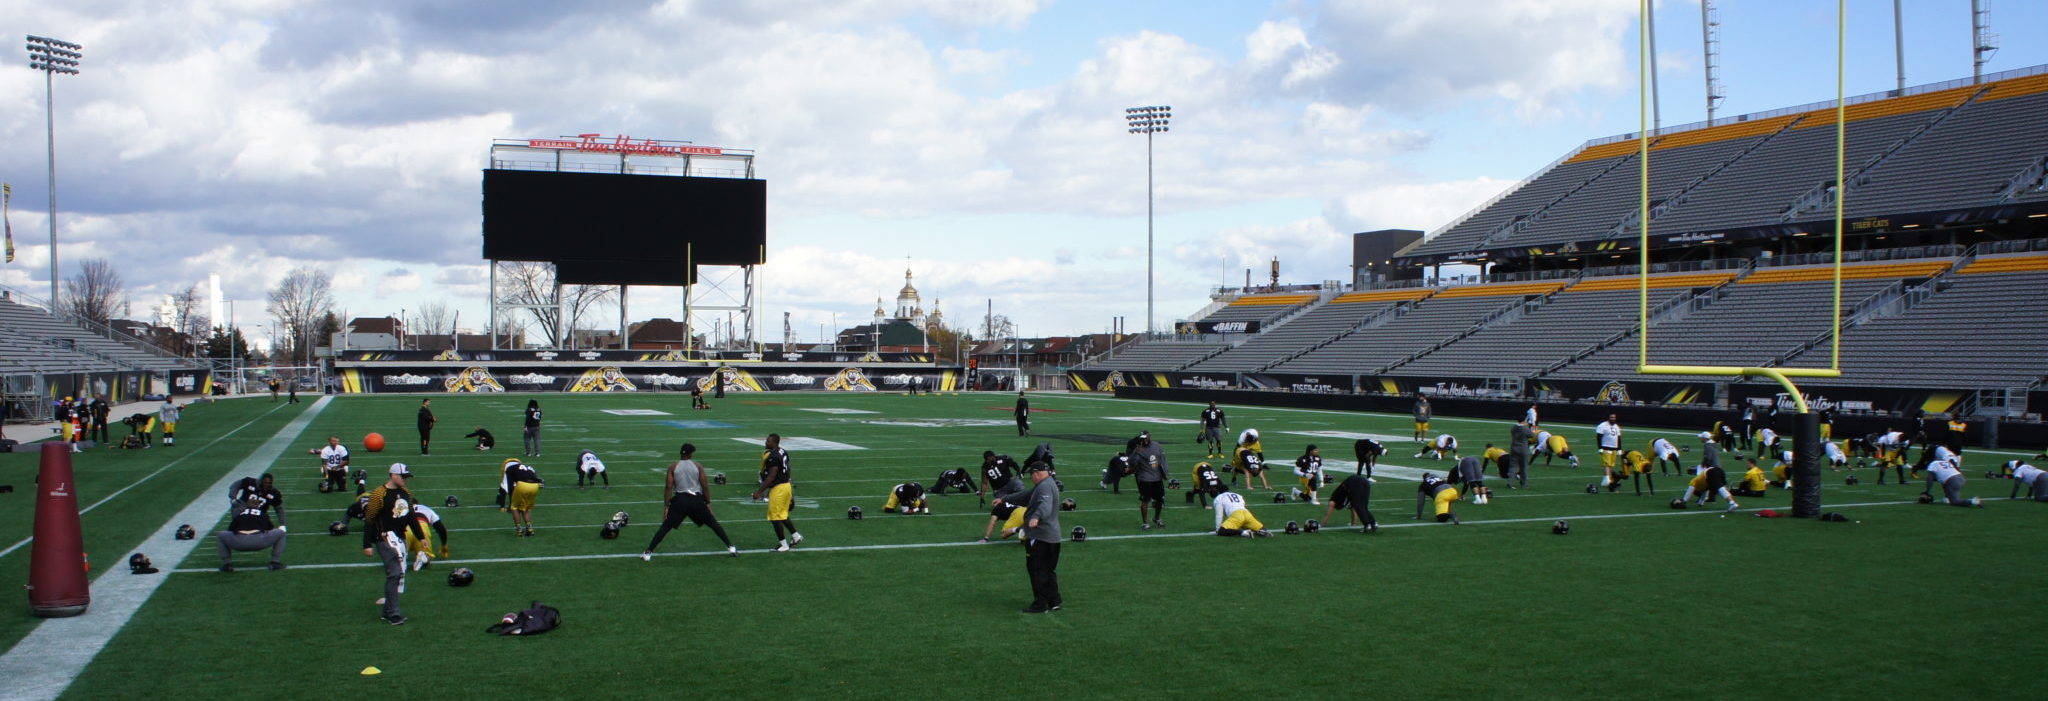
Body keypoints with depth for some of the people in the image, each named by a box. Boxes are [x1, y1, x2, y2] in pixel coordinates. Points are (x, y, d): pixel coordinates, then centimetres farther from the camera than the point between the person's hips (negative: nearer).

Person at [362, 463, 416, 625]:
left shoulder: (405, 493, 11)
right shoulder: (379, 494, -12)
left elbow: (411, 517, 21)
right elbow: (369, 520, -11)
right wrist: (367, 545, -13)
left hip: (400, 538, 8)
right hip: (385, 538, -8)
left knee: (396, 574, 10)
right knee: (395, 573, -13)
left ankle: (388, 611, 19)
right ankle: (393, 614, -8)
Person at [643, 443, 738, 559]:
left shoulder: (673, 467, 1)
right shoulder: (698, 466, 1)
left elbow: (668, 487, -4)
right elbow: (705, 485, -1)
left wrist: (666, 506, -1)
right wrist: (708, 503, 8)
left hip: (680, 500, 0)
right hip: (696, 499, 0)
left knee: (665, 527, 6)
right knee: (713, 524, 14)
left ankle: (648, 553, -2)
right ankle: (730, 548, 14)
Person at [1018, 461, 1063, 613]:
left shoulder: (1045, 486, -17)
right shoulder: (1045, 485, 18)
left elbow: (1045, 505, -37)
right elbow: (1025, 497, 30)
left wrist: (1036, 517, -56)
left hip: (1039, 536, -11)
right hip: (1052, 536, 11)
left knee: (1036, 570, -4)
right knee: (1048, 570, 17)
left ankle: (1040, 604, -2)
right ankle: (1054, 601, 22)